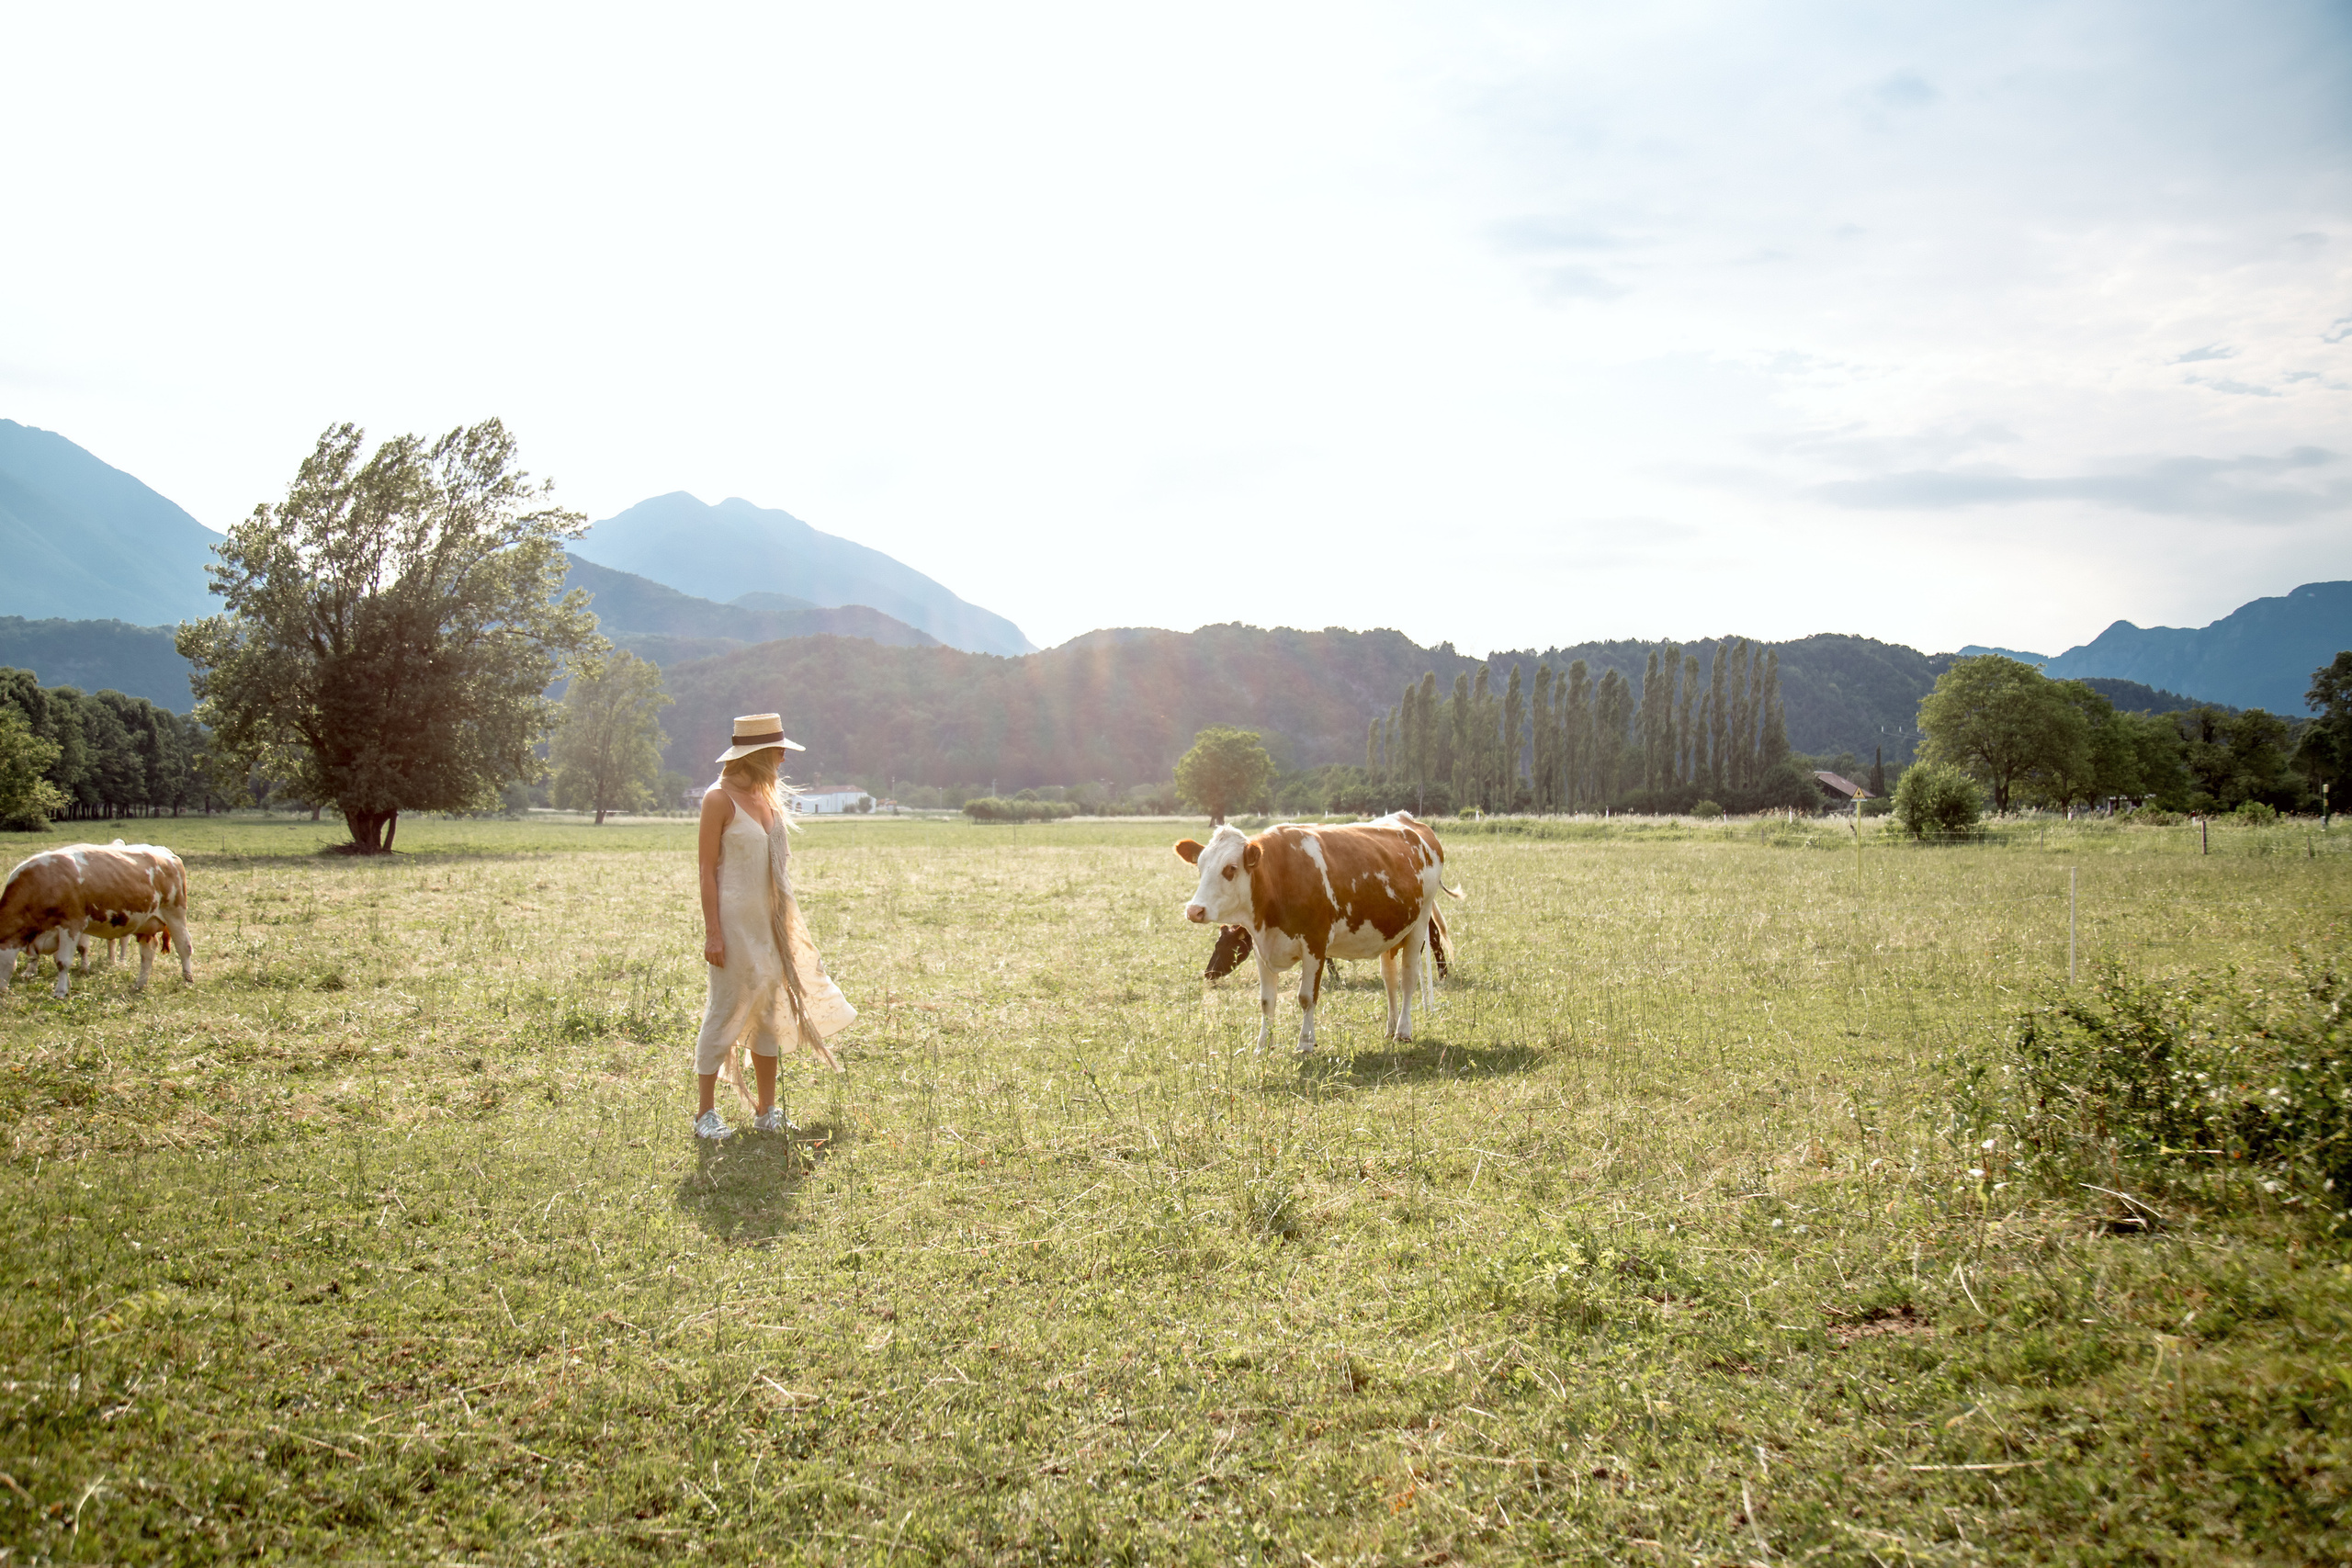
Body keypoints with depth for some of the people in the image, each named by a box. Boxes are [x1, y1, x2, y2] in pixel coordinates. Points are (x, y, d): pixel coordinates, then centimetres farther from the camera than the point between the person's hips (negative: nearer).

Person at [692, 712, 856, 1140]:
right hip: (733, 919, -8)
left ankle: (766, 1112, 18)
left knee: (769, 1011, 10)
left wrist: (785, 923, 17)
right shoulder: (720, 799, -10)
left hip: (770, 921, 8)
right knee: (726, 1012, -3)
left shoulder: (769, 797, 12)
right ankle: (706, 1113, 7)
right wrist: (712, 932, -17)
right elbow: (708, 869, -12)